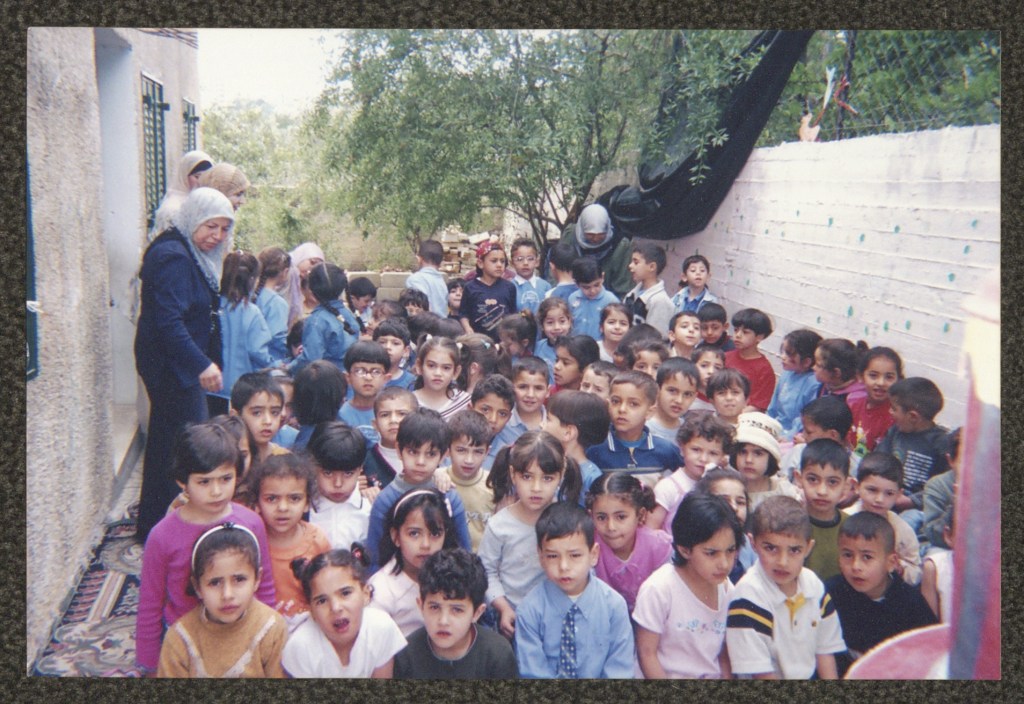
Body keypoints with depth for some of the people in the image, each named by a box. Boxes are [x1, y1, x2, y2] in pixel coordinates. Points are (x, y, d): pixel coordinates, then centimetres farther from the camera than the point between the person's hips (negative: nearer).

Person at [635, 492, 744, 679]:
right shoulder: (659, 588, -16)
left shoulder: (727, 589, 0)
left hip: (714, 677, 4)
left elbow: (724, 652, 8)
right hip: (669, 677, -4)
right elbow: (647, 652, -11)